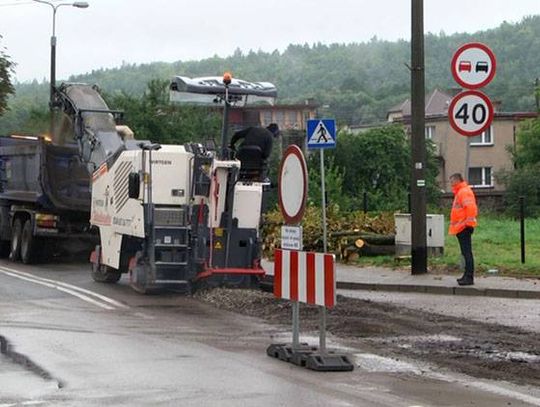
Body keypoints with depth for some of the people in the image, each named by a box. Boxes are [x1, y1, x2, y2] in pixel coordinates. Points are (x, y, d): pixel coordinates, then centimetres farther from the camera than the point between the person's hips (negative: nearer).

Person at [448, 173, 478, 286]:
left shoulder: (464, 192, -12)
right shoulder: (459, 192, 21)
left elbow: (470, 208, -22)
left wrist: (469, 222, -22)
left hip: (464, 228, -11)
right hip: (460, 228, 11)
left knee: (467, 253, -10)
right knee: (466, 253, 14)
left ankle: (469, 278, -12)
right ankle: (467, 276, 20)